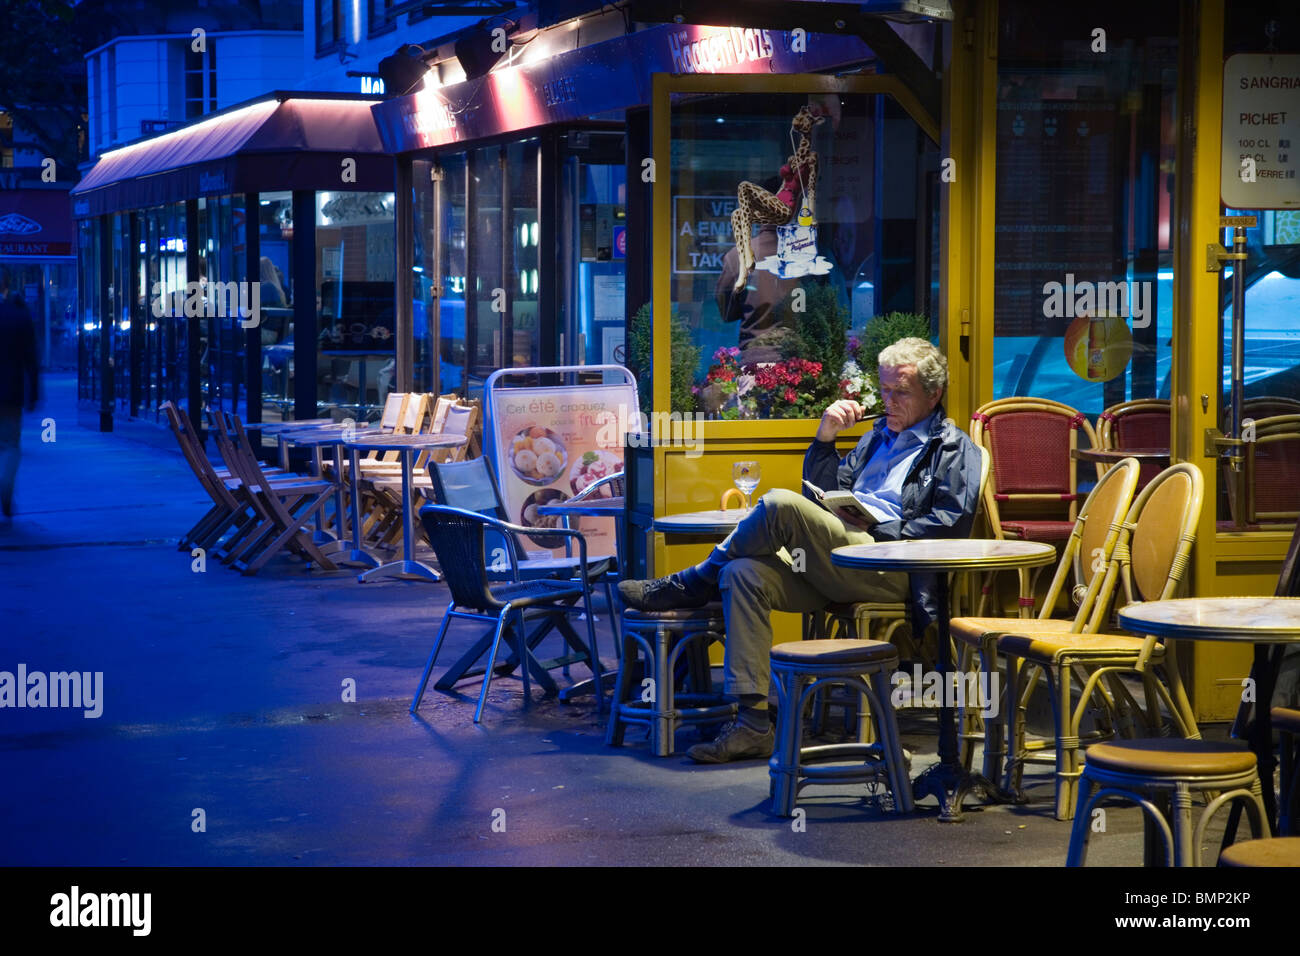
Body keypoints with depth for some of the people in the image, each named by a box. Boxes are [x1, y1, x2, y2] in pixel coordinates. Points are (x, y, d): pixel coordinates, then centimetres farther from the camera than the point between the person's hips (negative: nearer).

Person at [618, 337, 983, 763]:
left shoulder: (954, 449, 10)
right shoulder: (878, 436, 32)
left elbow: (949, 523, -5)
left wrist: (881, 539, -12)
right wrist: (825, 438, 11)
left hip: (893, 570, -8)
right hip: (836, 563, 8)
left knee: (781, 505, -27)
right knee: (744, 573, -19)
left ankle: (694, 583, -5)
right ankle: (752, 723, -23)